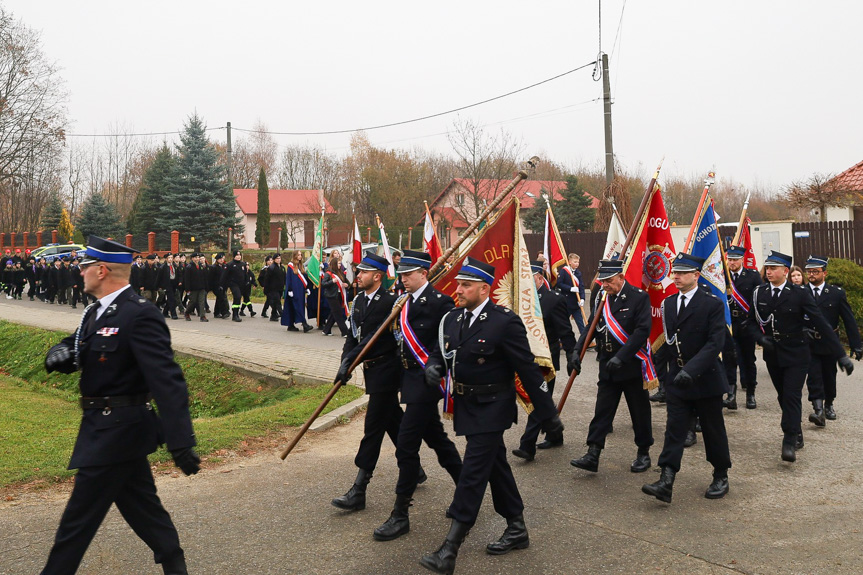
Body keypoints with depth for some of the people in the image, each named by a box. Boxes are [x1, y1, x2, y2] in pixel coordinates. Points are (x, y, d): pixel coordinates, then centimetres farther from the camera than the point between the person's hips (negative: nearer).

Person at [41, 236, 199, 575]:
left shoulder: (140, 315, -22)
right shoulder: (97, 312, 9)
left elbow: (167, 380, -28)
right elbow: (76, 350, 15)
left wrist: (181, 442, -34)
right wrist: (60, 353, -12)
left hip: (117, 430, -10)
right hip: (113, 428, 10)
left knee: (79, 517, 2)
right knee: (141, 506, 19)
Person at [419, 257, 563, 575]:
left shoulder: (505, 322, -18)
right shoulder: (452, 319, 3)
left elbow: (528, 371, -15)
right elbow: (439, 352, 13)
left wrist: (549, 417, -12)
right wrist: (433, 367, -13)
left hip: (491, 409, -7)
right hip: (467, 406, 8)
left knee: (472, 474, -7)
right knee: (496, 466, 19)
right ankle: (517, 529, 35)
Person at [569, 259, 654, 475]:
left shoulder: (639, 297, -11)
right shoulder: (602, 299, 7)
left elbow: (643, 330, -18)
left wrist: (621, 357, -25)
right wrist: (577, 351, -6)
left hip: (633, 366, -5)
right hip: (607, 367, 5)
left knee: (640, 412, 9)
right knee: (602, 411, 2)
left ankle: (643, 453, 24)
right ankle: (592, 455, 2)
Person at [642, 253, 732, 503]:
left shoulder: (712, 304, -11)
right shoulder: (668, 303, 8)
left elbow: (716, 342, -19)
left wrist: (691, 369, -29)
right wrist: (657, 360, 6)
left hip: (705, 378, -4)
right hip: (676, 378, 4)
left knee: (713, 430, 10)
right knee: (674, 429, -2)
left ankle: (721, 477, 27)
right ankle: (665, 482, -7)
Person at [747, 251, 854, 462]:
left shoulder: (800, 294, -10)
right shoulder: (759, 293, 0)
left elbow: (821, 324, -12)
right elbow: (752, 322, 9)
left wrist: (840, 355, -14)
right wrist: (760, 337, -13)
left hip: (796, 355, -4)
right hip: (773, 356, 4)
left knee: (792, 396, -10)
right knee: (783, 397, 13)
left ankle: (789, 443, -7)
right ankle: (796, 435, 30)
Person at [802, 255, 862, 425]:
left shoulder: (837, 293, -3)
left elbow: (849, 320, -2)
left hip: (829, 344, 1)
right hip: (809, 344, -1)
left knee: (829, 377, 14)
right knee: (814, 377, -13)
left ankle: (829, 405, 35)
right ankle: (818, 410, -18)